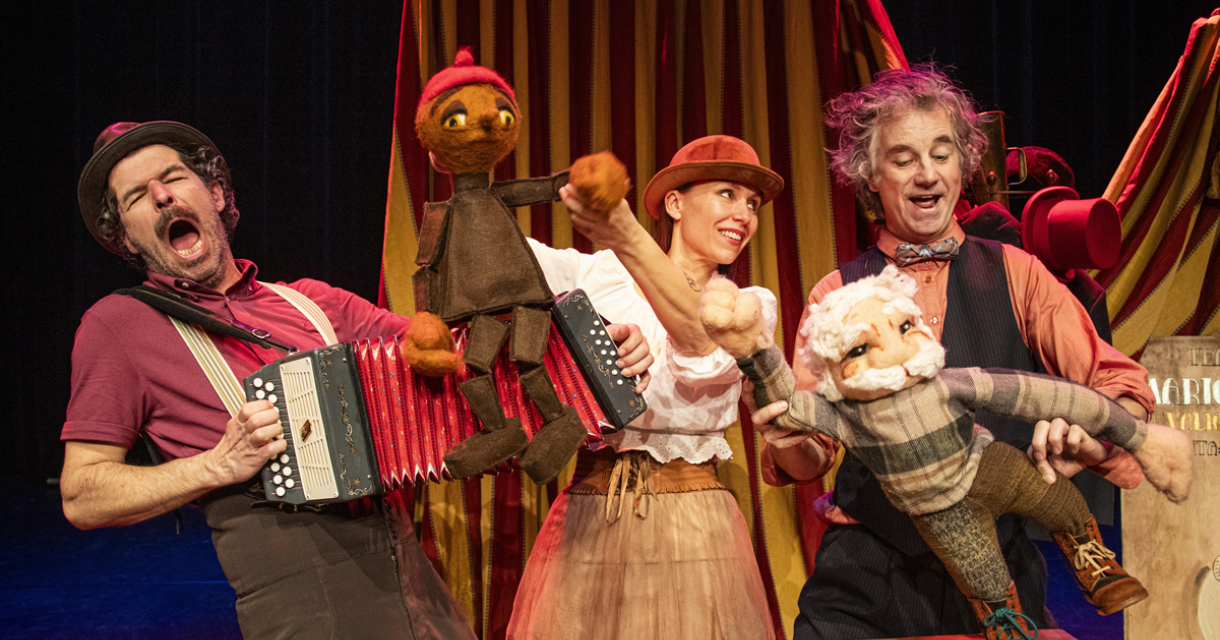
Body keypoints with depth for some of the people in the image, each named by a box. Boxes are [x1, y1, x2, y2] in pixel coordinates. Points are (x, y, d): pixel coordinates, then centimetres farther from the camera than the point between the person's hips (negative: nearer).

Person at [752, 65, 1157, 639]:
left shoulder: (1015, 275, 6)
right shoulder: (836, 295, 4)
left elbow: (1121, 383, 1)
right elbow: (809, 459, 4)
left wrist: (1090, 438, -22)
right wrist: (790, 444, -20)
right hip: (867, 582, 0)